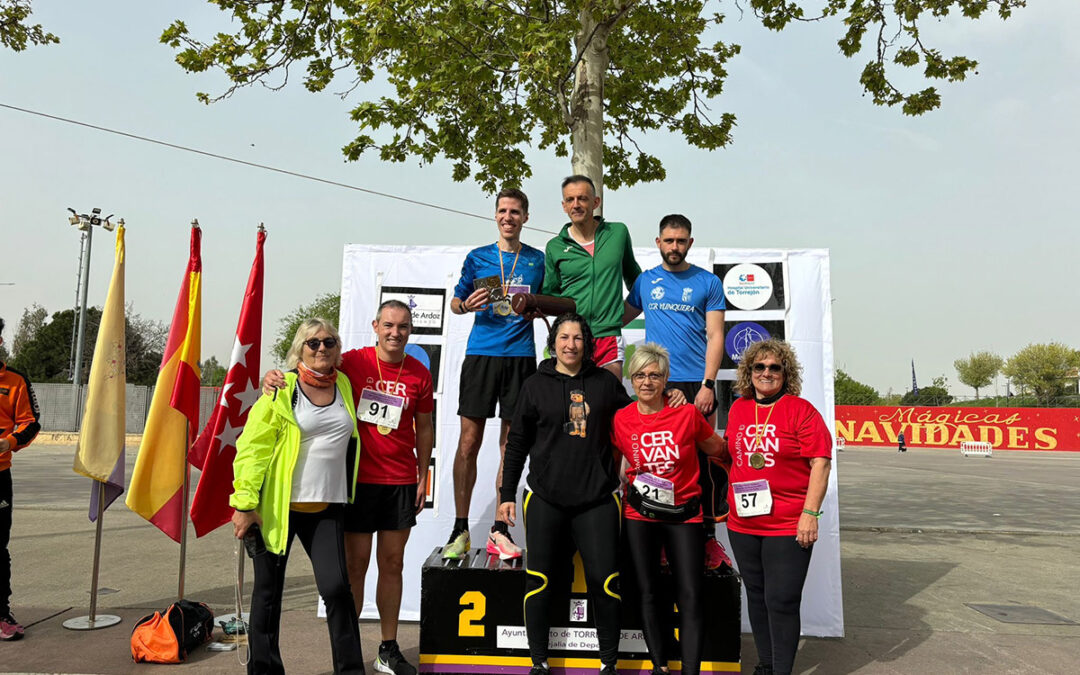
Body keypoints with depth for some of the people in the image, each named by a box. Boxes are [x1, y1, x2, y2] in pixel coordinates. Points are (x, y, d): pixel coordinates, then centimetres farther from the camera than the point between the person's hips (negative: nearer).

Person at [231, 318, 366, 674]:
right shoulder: (282, 388, -5)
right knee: (268, 591, 10)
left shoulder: (344, 386, 9)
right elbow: (252, 447, -7)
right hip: (277, 507, -2)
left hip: (327, 508, 3)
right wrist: (244, 503, -14)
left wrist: (346, 495, 18)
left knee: (336, 587, -7)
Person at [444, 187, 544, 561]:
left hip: (521, 355, 1)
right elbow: (455, 301, 14)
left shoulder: (538, 260, 11)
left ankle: (499, 530, 12)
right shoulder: (478, 257, 10)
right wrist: (467, 305, -8)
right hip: (481, 353, 0)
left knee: (511, 445, 3)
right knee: (469, 442, -2)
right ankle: (460, 529, 9)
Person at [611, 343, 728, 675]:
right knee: (649, 593, 10)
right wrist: (629, 485, 1)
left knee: (691, 596, -3)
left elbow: (716, 448, 8)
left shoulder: (687, 413, -8)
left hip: (683, 514, -1)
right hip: (639, 515, 1)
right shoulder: (621, 419, -5)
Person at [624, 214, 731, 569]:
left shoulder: (708, 282, 6)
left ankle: (708, 536, 11)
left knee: (704, 463, -1)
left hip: (696, 385, -2)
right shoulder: (645, 281, 12)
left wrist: (707, 385, -9)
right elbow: (620, 317, 21)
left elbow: (715, 336, 1)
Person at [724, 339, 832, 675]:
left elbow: (821, 462, -11)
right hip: (742, 524, 5)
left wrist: (810, 514, -15)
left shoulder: (800, 409, -8)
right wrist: (728, 502, 18)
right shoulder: (738, 408, 7)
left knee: (781, 601, -2)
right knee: (756, 596, 16)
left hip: (788, 527, -5)